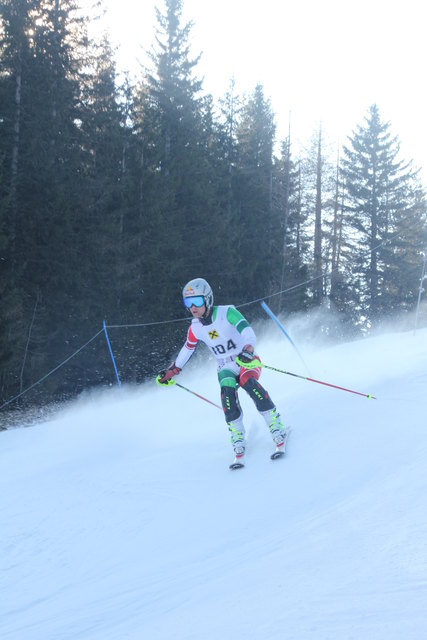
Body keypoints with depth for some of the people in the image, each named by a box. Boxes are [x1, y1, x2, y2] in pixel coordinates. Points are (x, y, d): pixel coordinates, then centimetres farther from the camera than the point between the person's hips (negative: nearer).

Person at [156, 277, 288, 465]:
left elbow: (247, 330, -29)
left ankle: (277, 430, -29)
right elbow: (187, 349, 18)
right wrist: (171, 371, 22)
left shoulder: (227, 312, -16)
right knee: (227, 391, -30)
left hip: (247, 361, -3)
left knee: (249, 383, -35)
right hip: (225, 368, 3)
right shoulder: (195, 328, 0)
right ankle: (238, 442, -26)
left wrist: (248, 350, -49)